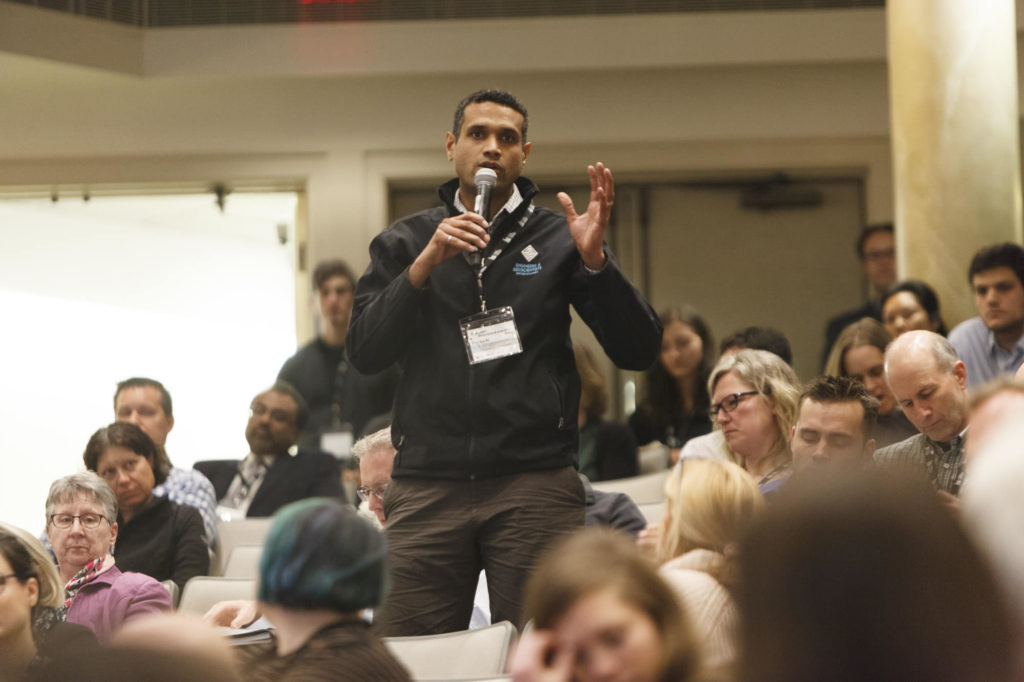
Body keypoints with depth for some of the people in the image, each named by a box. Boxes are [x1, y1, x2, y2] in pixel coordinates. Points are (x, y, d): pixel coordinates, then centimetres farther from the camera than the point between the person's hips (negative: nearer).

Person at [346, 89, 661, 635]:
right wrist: (425, 265, -10)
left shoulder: (557, 240, 9)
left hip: (534, 484, -1)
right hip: (428, 486, 1)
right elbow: (364, 354, 1)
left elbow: (638, 352, 2)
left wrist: (595, 261, -13)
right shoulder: (404, 243, 14)